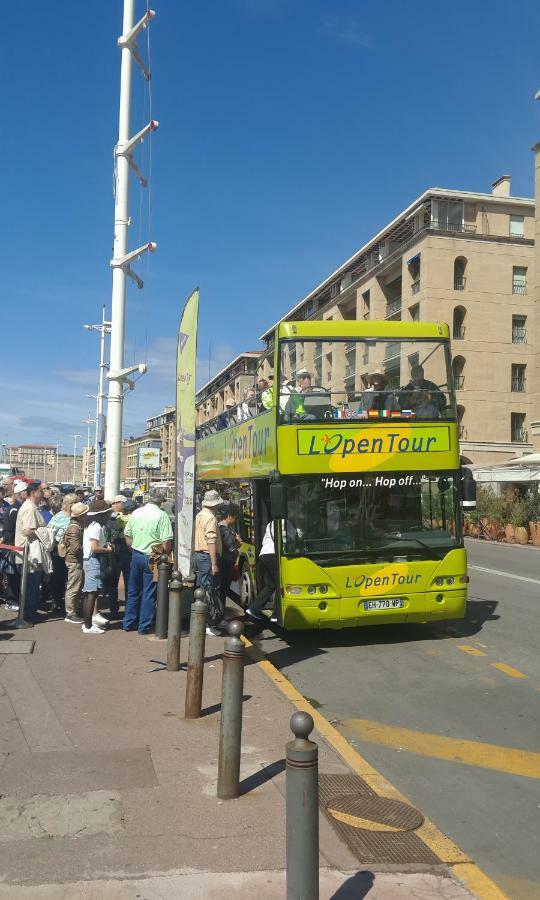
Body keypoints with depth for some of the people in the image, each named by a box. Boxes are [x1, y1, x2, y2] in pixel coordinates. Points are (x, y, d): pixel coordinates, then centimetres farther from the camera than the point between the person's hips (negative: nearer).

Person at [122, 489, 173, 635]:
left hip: (136, 555, 5)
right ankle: (144, 626, 11)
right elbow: (166, 542, -16)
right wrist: (165, 553, 0)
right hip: (152, 558, -5)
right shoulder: (162, 515, -11)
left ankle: (129, 623, 25)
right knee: (149, 593, 5)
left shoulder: (136, 513, 4)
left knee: (133, 591, 16)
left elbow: (127, 535, 8)